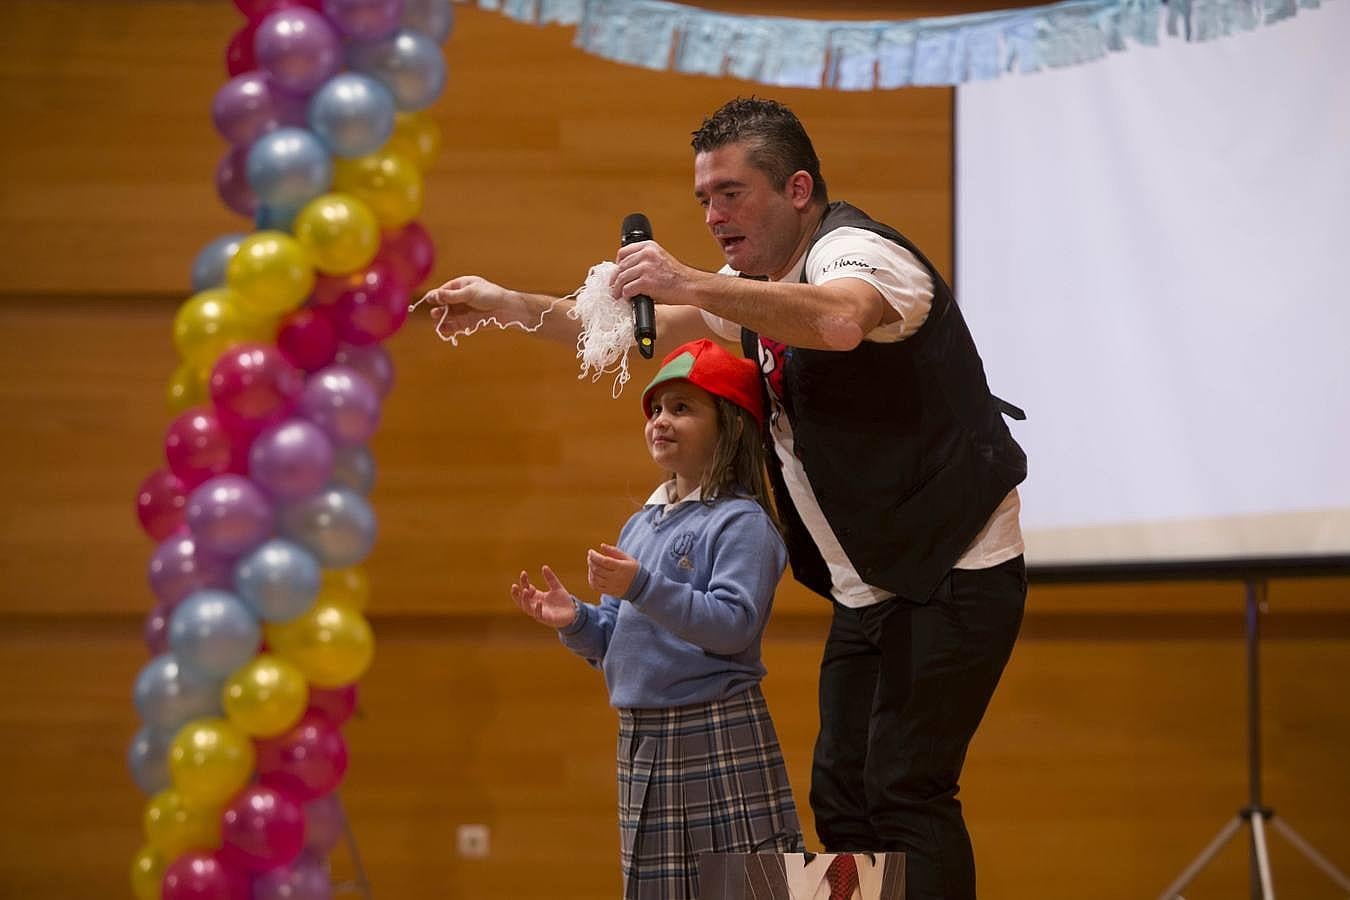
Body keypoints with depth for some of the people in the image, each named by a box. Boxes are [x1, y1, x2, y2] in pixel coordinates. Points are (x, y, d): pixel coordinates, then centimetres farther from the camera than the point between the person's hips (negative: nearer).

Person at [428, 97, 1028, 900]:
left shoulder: (857, 252, -17)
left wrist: (693, 286, -47)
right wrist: (510, 307, 13)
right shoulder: (763, 286, 13)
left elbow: (840, 321, -41)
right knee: (841, 797, 7)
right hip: (869, 587, 10)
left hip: (955, 571, -10)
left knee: (908, 792, -16)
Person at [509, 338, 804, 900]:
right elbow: (616, 640, 19)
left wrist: (643, 589, -27)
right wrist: (574, 621, -2)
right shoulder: (641, 525, 15)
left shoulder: (741, 521, -8)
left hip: (718, 741, -8)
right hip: (643, 742, 8)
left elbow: (736, 623, -21)